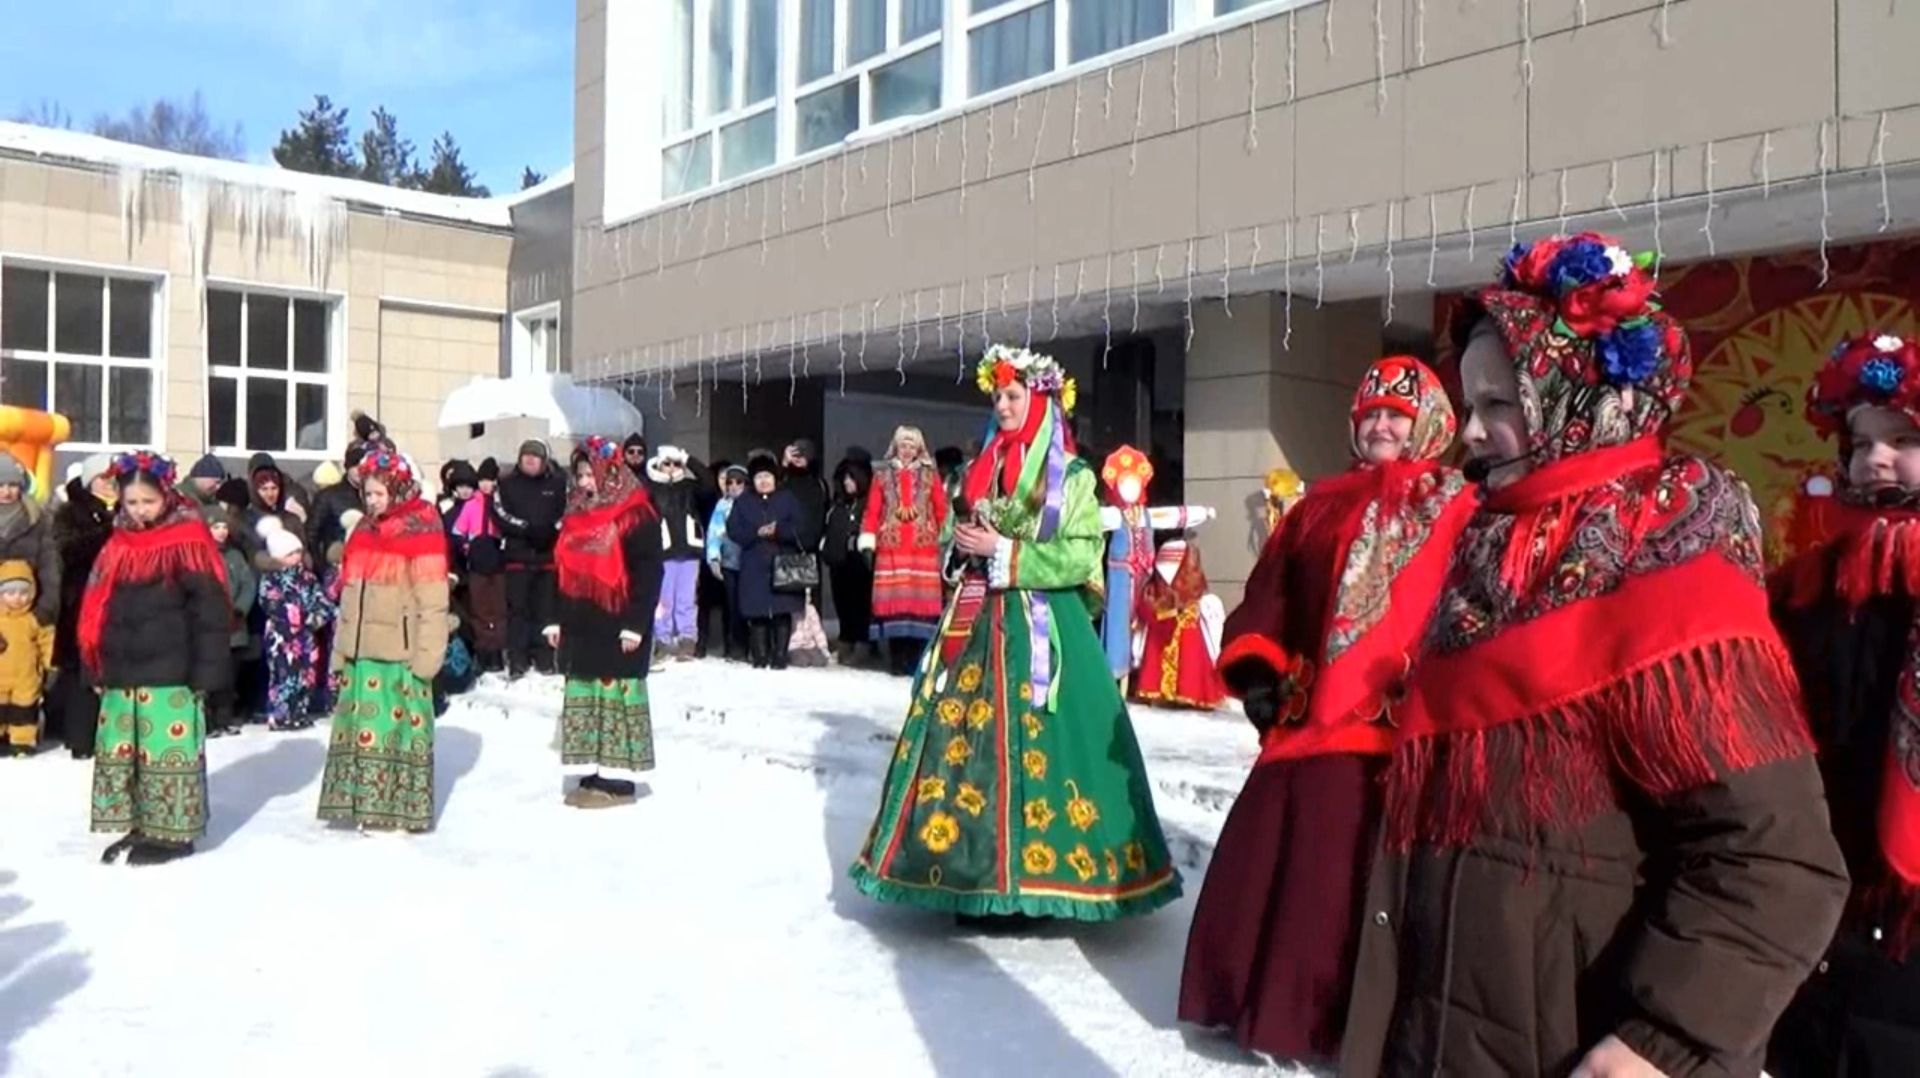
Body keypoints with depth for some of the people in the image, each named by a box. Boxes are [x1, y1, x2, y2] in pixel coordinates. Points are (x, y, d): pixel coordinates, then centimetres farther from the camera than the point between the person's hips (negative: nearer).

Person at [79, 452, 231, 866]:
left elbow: (209, 610, -12)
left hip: (170, 674, -8)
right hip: (122, 672, 8)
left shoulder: (188, 542, -8)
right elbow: (98, 608, 19)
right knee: (118, 751, 12)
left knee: (168, 751, -4)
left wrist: (204, 672, -14)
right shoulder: (118, 545, 14)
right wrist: (97, 667, 15)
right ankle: (138, 827, 23)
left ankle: (172, 833, 6)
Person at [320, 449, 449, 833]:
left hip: (400, 654, -8)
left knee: (397, 728, -5)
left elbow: (433, 601, -12)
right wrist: (341, 649, 17)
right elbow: (350, 594, 20)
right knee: (361, 727, 10)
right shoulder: (364, 531, 16)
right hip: (362, 651, 8)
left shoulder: (422, 531, -8)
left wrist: (426, 654, -16)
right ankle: (367, 806, 19)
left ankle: (400, 812, 2)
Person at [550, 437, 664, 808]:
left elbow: (649, 574, -14)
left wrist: (636, 624, -18)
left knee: (616, 698, -4)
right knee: (584, 701, 10)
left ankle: (619, 780, 2)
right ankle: (592, 776, 18)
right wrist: (558, 620, 15)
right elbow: (566, 572, 19)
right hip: (580, 627, 8)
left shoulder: (636, 516, -10)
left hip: (616, 627, -8)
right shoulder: (577, 515, 14)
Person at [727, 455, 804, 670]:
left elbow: (798, 528, -3)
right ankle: (760, 657, 7)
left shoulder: (788, 499, 8)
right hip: (754, 565, 1)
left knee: (782, 611, -4)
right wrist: (757, 533, -14)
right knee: (757, 612, -1)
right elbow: (733, 530, 0)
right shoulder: (743, 501, 11)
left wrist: (778, 530, -20)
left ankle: (780, 656, 2)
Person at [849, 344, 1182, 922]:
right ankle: (971, 873, 10)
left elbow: (1080, 559, -12)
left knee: (1024, 744, -9)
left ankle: (1023, 876, -2)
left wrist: (1003, 552, -13)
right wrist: (964, 544, 3)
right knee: (960, 737, 2)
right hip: (975, 622, 7)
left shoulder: (1070, 478, -3)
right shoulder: (982, 470, 16)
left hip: (1037, 627, -6)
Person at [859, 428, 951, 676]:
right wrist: (868, 537, -3)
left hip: (923, 547, 0)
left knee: (922, 599, -5)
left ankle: (919, 660, -1)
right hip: (891, 547, 0)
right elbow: (873, 509, 6)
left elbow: (942, 509, 7)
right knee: (893, 599, -3)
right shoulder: (884, 475, 12)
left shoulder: (930, 475, 11)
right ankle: (897, 661, 2)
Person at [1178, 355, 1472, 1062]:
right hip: (1309, 721, 5)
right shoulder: (1322, 506, 17)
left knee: (1361, 878, -1)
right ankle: (1267, 999, 24)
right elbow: (1272, 592, 15)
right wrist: (1254, 662, 1)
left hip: (1403, 732, -4)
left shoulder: (1460, 512, 2)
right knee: (1271, 868, 8)